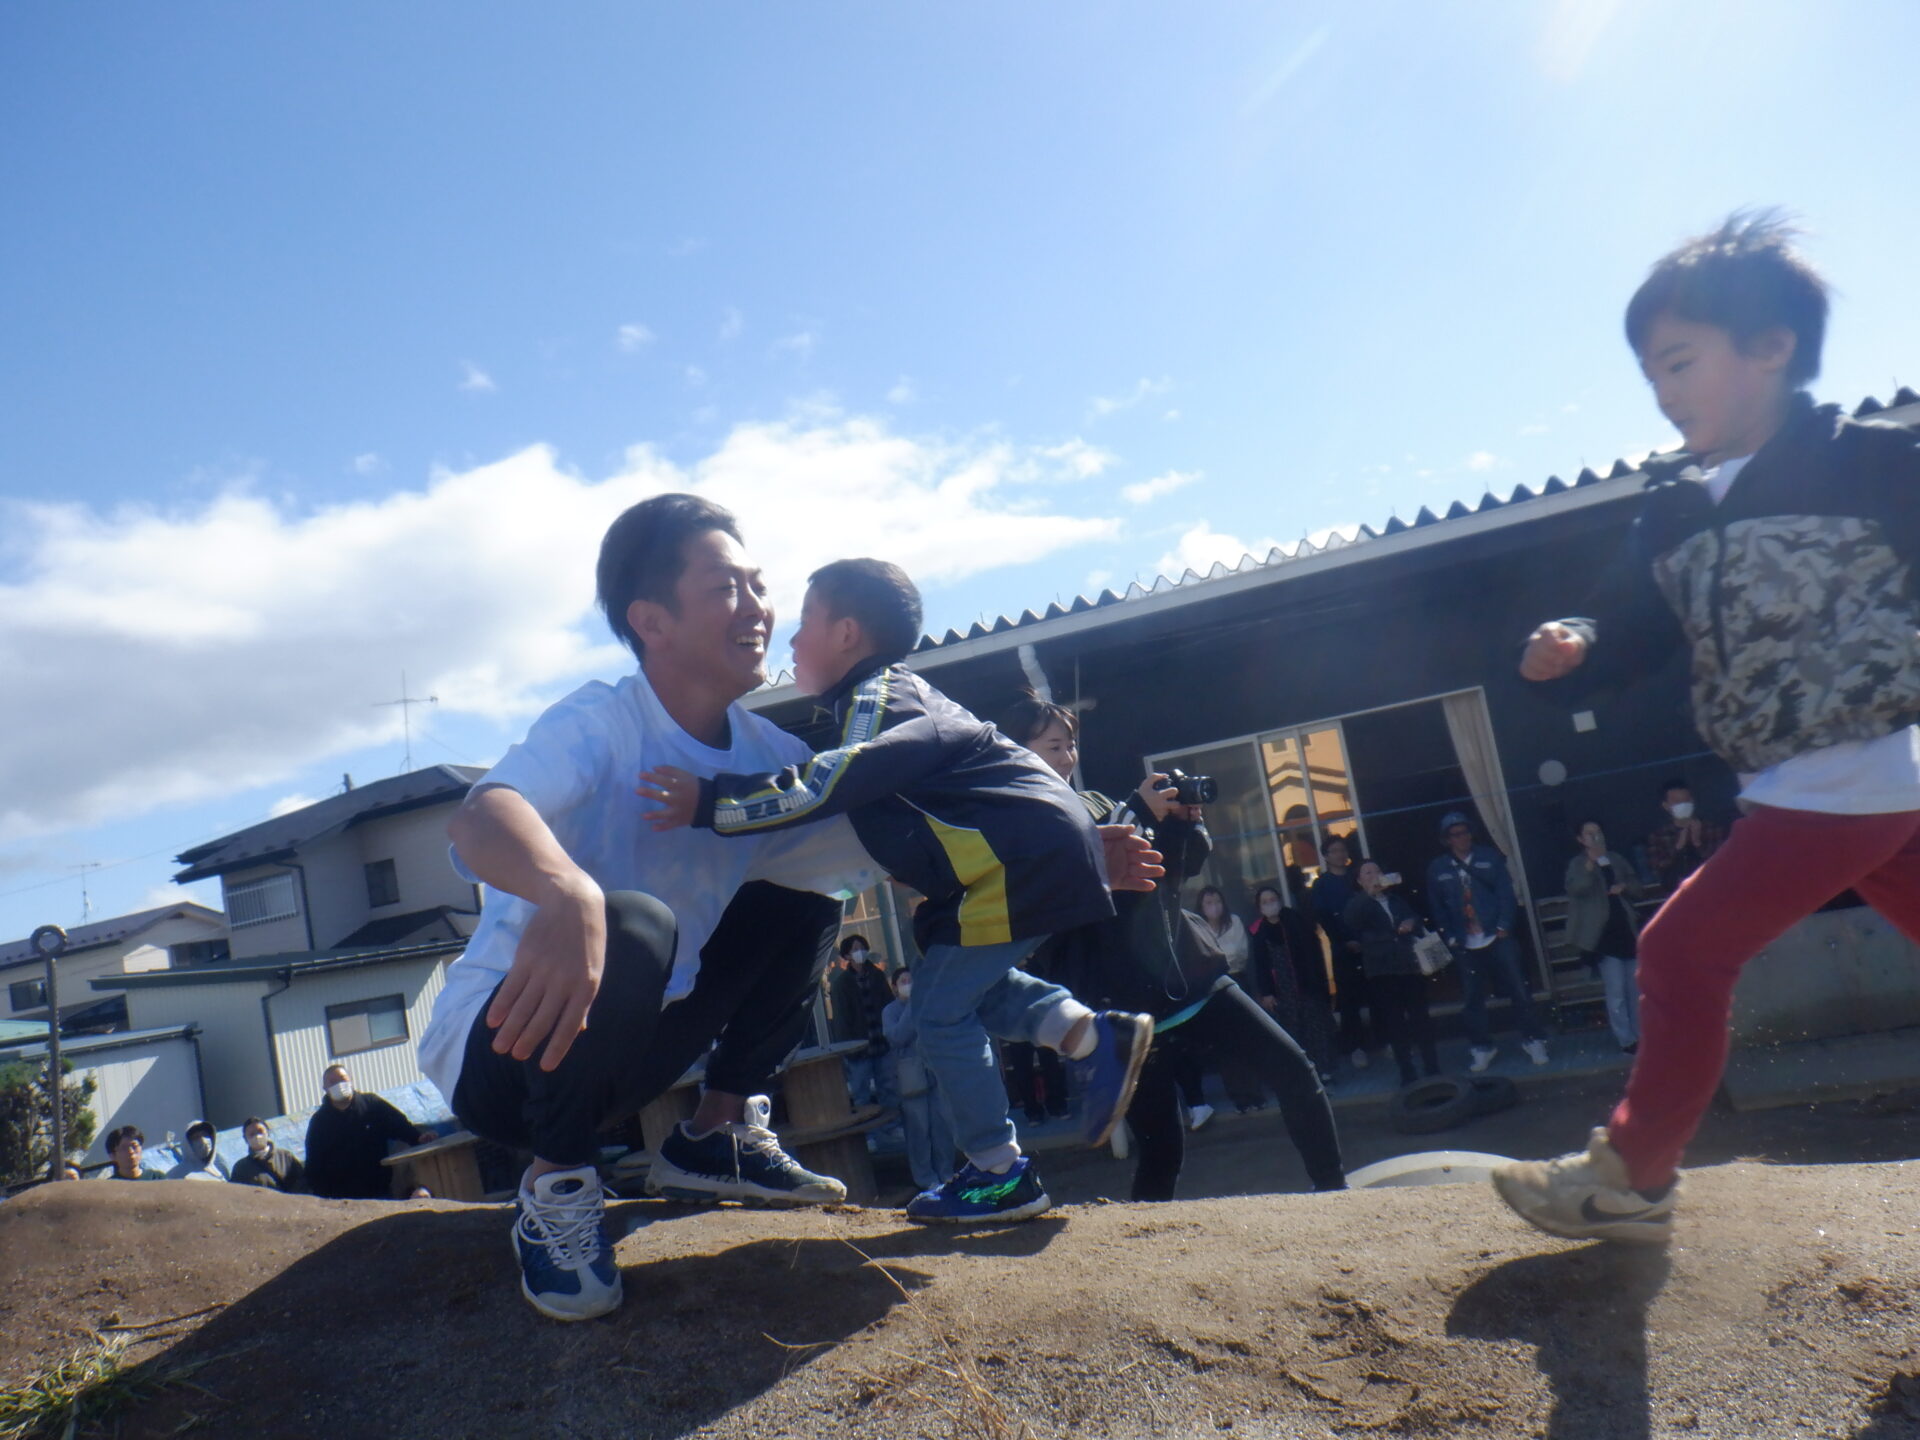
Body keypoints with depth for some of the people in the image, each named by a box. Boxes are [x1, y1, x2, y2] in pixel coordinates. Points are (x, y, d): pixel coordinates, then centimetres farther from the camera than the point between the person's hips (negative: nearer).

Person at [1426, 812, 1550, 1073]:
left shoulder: (1490, 856, 1)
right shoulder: (1437, 868, 3)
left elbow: (1505, 891, -2)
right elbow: (1437, 906, 6)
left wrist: (1504, 926, -10)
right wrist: (1450, 937, -1)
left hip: (1497, 938, -1)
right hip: (1465, 946, 1)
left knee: (1519, 990, 1)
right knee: (1471, 999, 6)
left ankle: (1533, 1041, 15)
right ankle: (1481, 1048, 20)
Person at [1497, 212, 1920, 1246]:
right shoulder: (1673, 513, 9)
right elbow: (1631, 632, 8)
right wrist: (1571, 651, -11)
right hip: (1800, 787, 7)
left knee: (1683, 949, -7)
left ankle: (1633, 1176, 4)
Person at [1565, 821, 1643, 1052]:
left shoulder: (1617, 859, 14)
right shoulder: (1578, 864, -2)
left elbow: (1638, 887, 18)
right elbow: (1575, 889, -22)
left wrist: (1625, 886, -4)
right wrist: (1590, 863, -34)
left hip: (1627, 929, 5)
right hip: (1604, 934, -5)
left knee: (1635, 988, 11)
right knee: (1616, 991, -9)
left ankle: (1640, 1035, 21)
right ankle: (1627, 1040, -4)